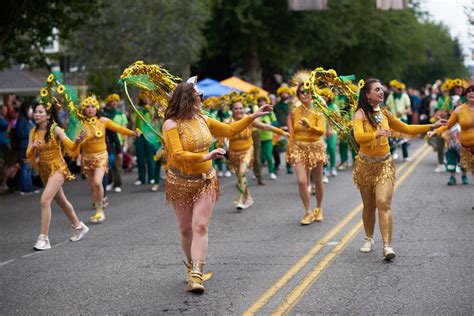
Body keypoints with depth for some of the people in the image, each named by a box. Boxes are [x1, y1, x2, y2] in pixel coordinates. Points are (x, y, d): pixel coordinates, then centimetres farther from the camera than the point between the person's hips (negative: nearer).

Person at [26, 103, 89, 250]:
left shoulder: (55, 129, -14)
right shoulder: (34, 132, 1)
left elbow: (71, 147, -19)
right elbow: (29, 156, 0)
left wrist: (78, 140, -40)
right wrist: (33, 147, -21)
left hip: (57, 169, -7)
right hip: (44, 170, 7)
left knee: (45, 200, -21)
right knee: (61, 201, 21)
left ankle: (43, 238, -18)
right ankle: (78, 226, 41)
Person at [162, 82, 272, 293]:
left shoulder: (203, 121, 3)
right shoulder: (172, 124, -15)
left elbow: (230, 130, 16)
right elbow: (178, 155, -26)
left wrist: (254, 116, 12)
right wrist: (206, 157, -36)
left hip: (205, 181, 3)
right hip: (181, 183, -3)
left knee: (200, 226, -9)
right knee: (186, 229, 9)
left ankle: (196, 275, -15)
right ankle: (192, 265, 31)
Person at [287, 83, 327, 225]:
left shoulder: (317, 112, -5)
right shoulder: (293, 112, 1)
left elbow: (322, 131, -16)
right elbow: (292, 134, 9)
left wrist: (309, 126, -33)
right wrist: (290, 151, 11)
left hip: (316, 147, -1)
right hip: (299, 148, 1)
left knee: (317, 181, 10)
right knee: (302, 181, -12)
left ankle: (318, 209, 32)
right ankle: (308, 212, 1)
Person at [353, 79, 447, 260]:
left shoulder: (385, 114, 6)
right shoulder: (360, 114, -10)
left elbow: (406, 129, 18)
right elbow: (359, 136, -28)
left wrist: (431, 126, 13)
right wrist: (377, 134, -47)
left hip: (385, 163, 2)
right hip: (365, 164, -2)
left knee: (384, 204, -13)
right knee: (369, 206, 10)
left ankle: (387, 245, -18)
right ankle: (369, 239, 31)